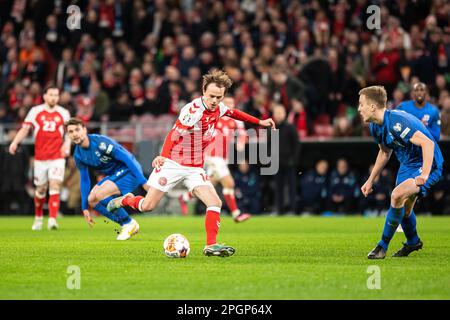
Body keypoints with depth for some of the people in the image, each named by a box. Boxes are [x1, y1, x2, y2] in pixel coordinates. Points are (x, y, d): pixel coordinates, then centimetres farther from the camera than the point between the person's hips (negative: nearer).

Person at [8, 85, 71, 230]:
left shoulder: (63, 113, 5)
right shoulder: (35, 111, 3)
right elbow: (25, 129, 1)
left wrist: (67, 144, -7)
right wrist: (15, 142, -14)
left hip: (57, 157, -1)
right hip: (40, 157, 1)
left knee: (55, 186, -14)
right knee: (41, 189, 8)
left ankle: (52, 220, -18)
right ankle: (38, 218, 29)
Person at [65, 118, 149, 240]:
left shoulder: (100, 142, -23)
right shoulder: (78, 155, 1)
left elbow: (127, 158, -24)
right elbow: (84, 180, 12)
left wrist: (143, 182, -27)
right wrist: (85, 208, 11)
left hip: (128, 170, -9)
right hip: (113, 175, 9)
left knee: (100, 194, -25)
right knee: (91, 200, -3)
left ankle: (129, 223, -8)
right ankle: (126, 225, 8)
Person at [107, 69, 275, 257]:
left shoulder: (219, 107, 1)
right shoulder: (193, 110, -23)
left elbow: (233, 113, 24)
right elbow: (175, 133, -32)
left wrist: (259, 122, 28)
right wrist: (163, 156, -47)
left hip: (195, 168, 6)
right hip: (172, 163, -6)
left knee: (215, 203, -13)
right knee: (147, 206, -3)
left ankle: (211, 245, -10)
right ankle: (125, 200, 28)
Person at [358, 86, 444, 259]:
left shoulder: (397, 122, -30)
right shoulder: (375, 126, -1)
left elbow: (428, 143, -36)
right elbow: (385, 152, 18)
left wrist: (424, 175, -45)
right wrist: (370, 180, 19)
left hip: (426, 164, -10)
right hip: (407, 164, 10)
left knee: (397, 195, -27)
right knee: (404, 207, 20)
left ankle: (383, 246, -16)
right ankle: (413, 242, 48)